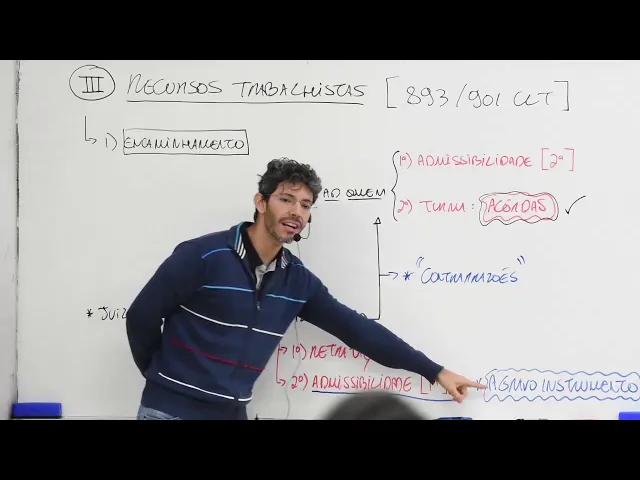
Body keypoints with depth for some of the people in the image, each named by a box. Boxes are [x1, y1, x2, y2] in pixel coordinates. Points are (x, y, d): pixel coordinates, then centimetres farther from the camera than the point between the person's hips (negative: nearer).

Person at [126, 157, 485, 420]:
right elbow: (142, 317, -8)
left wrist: (435, 371, 4)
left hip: (231, 413, 5)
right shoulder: (203, 255, -17)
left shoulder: (298, 280, 0)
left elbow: (357, 329, 4)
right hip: (172, 409, -5)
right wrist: (164, 378, 5)